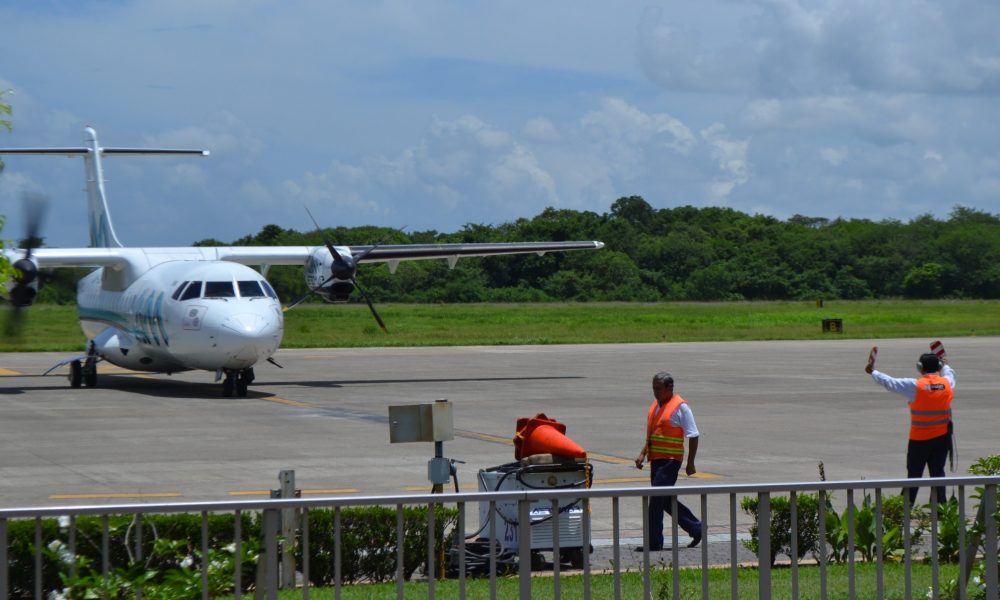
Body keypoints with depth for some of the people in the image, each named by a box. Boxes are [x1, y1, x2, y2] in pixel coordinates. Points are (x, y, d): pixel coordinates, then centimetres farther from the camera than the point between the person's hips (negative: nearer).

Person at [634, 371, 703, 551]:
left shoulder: (680, 407, -9)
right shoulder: (655, 405, 15)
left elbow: (693, 436, -9)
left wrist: (690, 463, -11)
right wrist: (643, 454, 13)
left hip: (670, 460, -9)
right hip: (656, 460, 9)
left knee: (657, 499, -11)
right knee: (666, 500, 13)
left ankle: (654, 542, -7)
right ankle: (695, 528, 26)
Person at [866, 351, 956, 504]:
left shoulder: (915, 386, -14)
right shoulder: (947, 383, -2)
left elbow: (889, 383, -7)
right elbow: (949, 373, 23)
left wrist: (873, 372, 8)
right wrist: (945, 365, 45)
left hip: (919, 439, -3)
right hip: (942, 437, 3)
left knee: (914, 473, 6)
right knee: (938, 471, 7)